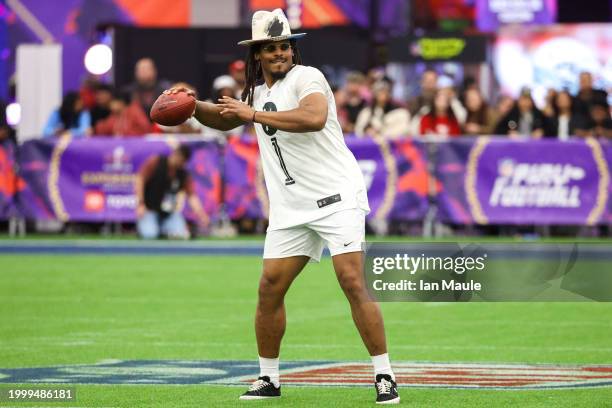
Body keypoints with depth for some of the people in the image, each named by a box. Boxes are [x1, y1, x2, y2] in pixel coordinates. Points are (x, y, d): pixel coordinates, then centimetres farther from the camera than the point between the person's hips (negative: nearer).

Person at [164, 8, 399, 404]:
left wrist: (255, 114, -22)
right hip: (290, 208, 7)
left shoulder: (306, 77, -9)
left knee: (353, 282, -16)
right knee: (270, 287, 4)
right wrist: (194, 106, 13)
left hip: (336, 197, -7)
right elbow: (226, 119, 34)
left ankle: (385, 377, -11)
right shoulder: (258, 92, 15)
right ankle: (268, 379, 16)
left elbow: (314, 117, -29)